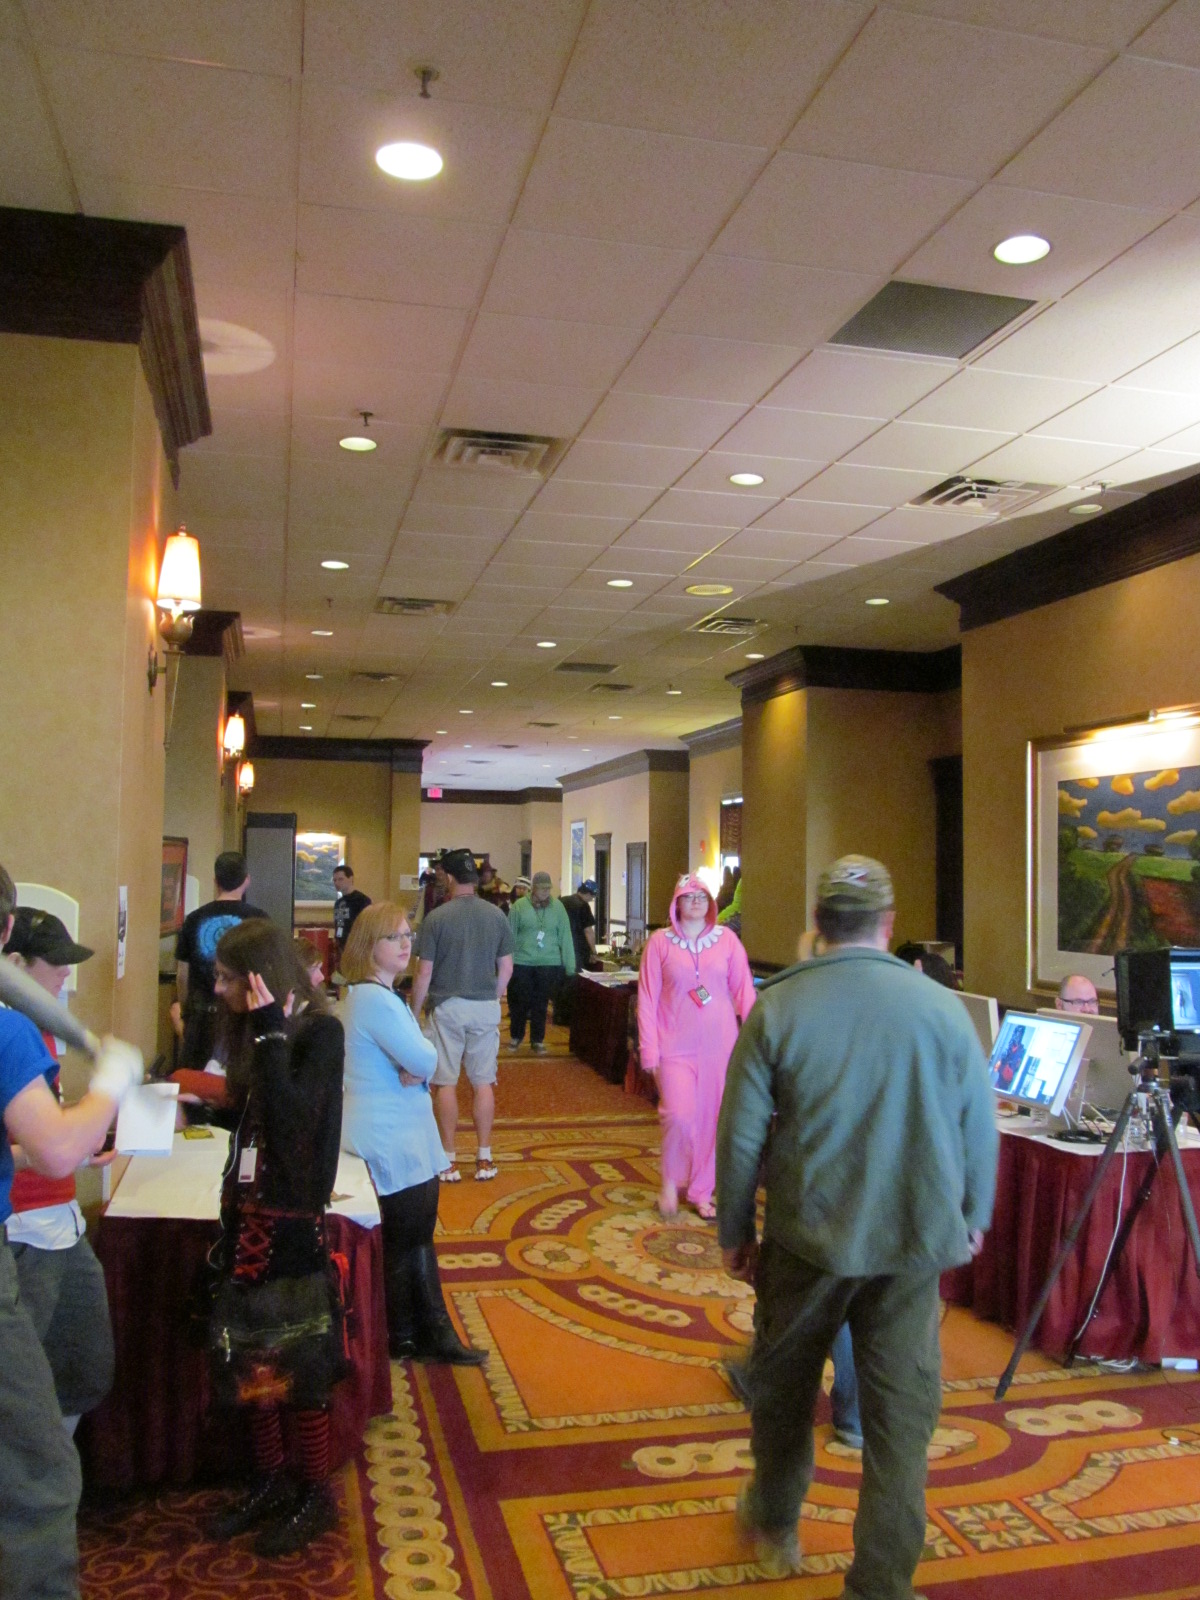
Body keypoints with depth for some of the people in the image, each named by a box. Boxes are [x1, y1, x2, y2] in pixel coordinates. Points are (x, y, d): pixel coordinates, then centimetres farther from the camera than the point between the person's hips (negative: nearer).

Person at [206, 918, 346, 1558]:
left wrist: (271, 1033, -25)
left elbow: (290, 1118, -27)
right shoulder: (253, 1030, 7)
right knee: (245, 1357, 16)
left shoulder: (319, 1031, -15)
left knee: (297, 1367, 5)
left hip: (292, 1221, -7)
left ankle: (315, 1497, 23)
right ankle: (270, 1482, 34)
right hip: (246, 1215, 7)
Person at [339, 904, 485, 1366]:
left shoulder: (378, 995, 12)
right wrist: (419, 1065, -5)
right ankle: (403, 1339, 22)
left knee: (417, 1235, 16)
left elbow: (422, 1056, 7)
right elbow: (423, 1058, -25)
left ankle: (432, 1333, 26)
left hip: (404, 1137, 10)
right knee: (403, 1241, 5)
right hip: (388, 1142, -10)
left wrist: (415, 1064, -13)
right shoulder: (375, 999, -23)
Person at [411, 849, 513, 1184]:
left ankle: (448, 1161, 11)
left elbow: (424, 973, -9)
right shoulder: (497, 916, 0)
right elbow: (506, 968, 5)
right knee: (483, 1083, 9)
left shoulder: (436, 917, -10)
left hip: (447, 1007, -3)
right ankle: (484, 1159, 14)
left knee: (446, 1083, 6)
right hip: (485, 1007, 3)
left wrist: (414, 1012, 3)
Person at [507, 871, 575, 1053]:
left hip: (549, 964, 1)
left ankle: (537, 1039, 23)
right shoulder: (519, 906, -3)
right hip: (521, 962, -1)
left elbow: (565, 937, 1)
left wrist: (569, 966, 0)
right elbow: (510, 935, -1)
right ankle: (515, 1036, 28)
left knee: (541, 1003, 9)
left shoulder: (557, 907, 1)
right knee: (519, 1002, 8)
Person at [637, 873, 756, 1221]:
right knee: (679, 1115, -12)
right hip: (676, 1045, -2)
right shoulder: (660, 942, -2)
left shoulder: (726, 939, 2)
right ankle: (671, 1181, 15)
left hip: (718, 1044, 2)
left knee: (711, 1117, 7)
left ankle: (701, 1190, 26)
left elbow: (743, 990, 3)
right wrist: (649, 1049, -5)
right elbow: (647, 998, -1)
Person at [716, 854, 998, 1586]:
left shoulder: (777, 1008, -9)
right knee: (902, 1413, 11)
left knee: (784, 1385, 22)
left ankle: (775, 1521, 43)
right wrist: (972, 1218, 17)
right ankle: (881, 1581, 19)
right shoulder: (941, 1007, -6)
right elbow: (979, 1128, 2)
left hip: (810, 1236, 0)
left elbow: (740, 1135, -6)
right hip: (915, 1242, 0)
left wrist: (735, 1232, 7)